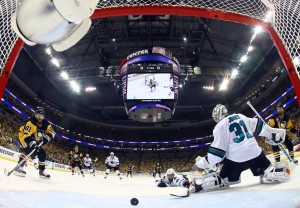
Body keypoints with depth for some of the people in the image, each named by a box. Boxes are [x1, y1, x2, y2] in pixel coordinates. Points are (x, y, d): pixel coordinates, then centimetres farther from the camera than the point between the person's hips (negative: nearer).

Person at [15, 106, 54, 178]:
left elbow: (51, 133, -10)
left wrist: (45, 138, -28)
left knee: (42, 154, 1)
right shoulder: (31, 122, -33)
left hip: (35, 140, 7)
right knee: (27, 150, -33)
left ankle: (42, 171, 12)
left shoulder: (46, 124, -13)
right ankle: (19, 167, -29)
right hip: (23, 136, -7)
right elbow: (26, 135, -39)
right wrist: (32, 143, -51)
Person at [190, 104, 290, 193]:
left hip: (236, 158, -3)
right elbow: (258, 125, 19)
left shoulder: (220, 126, -3)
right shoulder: (240, 116, 13)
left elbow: (218, 148, -9)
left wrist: (204, 163, -2)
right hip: (254, 152, 4)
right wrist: (273, 133, 32)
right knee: (266, 169, 25)